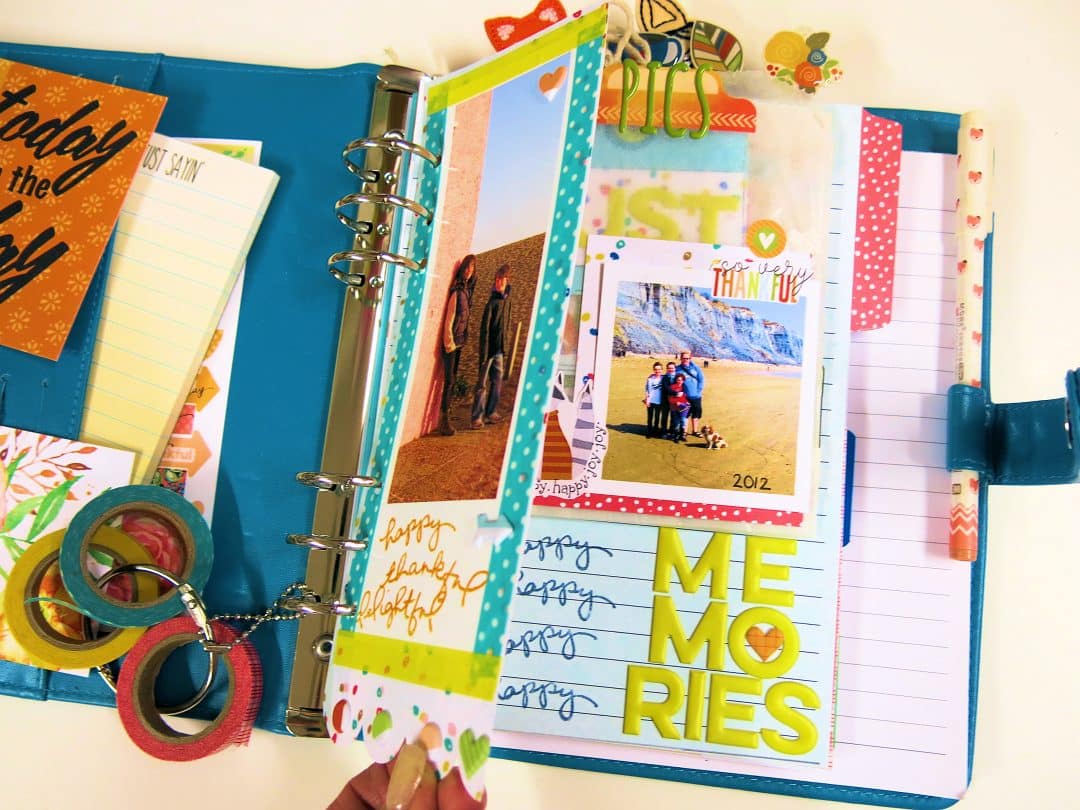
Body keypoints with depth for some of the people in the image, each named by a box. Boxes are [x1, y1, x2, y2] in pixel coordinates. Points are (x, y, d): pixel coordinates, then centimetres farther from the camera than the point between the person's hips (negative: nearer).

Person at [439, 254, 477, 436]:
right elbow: (449, 320, -15)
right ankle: (444, 419, -2)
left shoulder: (467, 289, 10)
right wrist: (449, 341, -15)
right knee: (449, 380, -6)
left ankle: (446, 417, 18)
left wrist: (462, 339, 13)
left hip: (460, 340, 8)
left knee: (453, 379, 11)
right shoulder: (457, 291, -14)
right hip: (451, 340, -8)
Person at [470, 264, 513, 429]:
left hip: (500, 349, 7)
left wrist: (506, 347, 14)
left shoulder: (507, 301, 9)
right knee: (483, 383, -4)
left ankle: (490, 413, 22)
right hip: (490, 347, -7)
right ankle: (477, 417, -1)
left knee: (497, 381, 13)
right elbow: (484, 329, -14)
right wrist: (484, 354, -17)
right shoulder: (492, 302, -13)